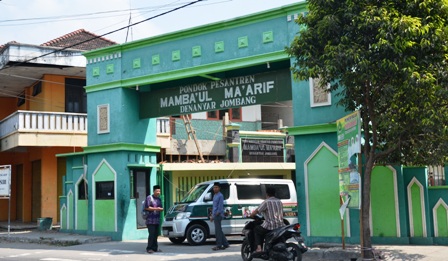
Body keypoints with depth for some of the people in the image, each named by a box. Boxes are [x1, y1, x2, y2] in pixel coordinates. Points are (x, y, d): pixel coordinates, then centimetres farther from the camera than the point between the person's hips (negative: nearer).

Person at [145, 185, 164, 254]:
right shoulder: (149, 198, -3)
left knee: (156, 235, 5)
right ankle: (149, 248, -5)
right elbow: (147, 208, -10)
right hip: (150, 220, -6)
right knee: (151, 234, -10)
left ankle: (155, 248, 10)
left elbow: (161, 208, 18)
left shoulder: (159, 199, 17)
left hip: (157, 219, 6)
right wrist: (156, 209, -14)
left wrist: (160, 209, -5)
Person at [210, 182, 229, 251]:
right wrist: (212, 215, 20)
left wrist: (215, 215, -18)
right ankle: (225, 244, 17)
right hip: (215, 216, 10)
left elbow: (220, 207, -16)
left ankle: (219, 245, -4)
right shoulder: (215, 196, 18)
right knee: (219, 231, 12)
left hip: (218, 215, -10)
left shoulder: (220, 196, -10)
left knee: (218, 231, -7)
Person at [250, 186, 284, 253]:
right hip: (280, 226, 6)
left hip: (270, 226, -6)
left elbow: (256, 211, -7)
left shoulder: (266, 202, -7)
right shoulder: (280, 202, 13)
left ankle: (258, 247, 4)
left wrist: (251, 215, 13)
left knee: (257, 229, 19)